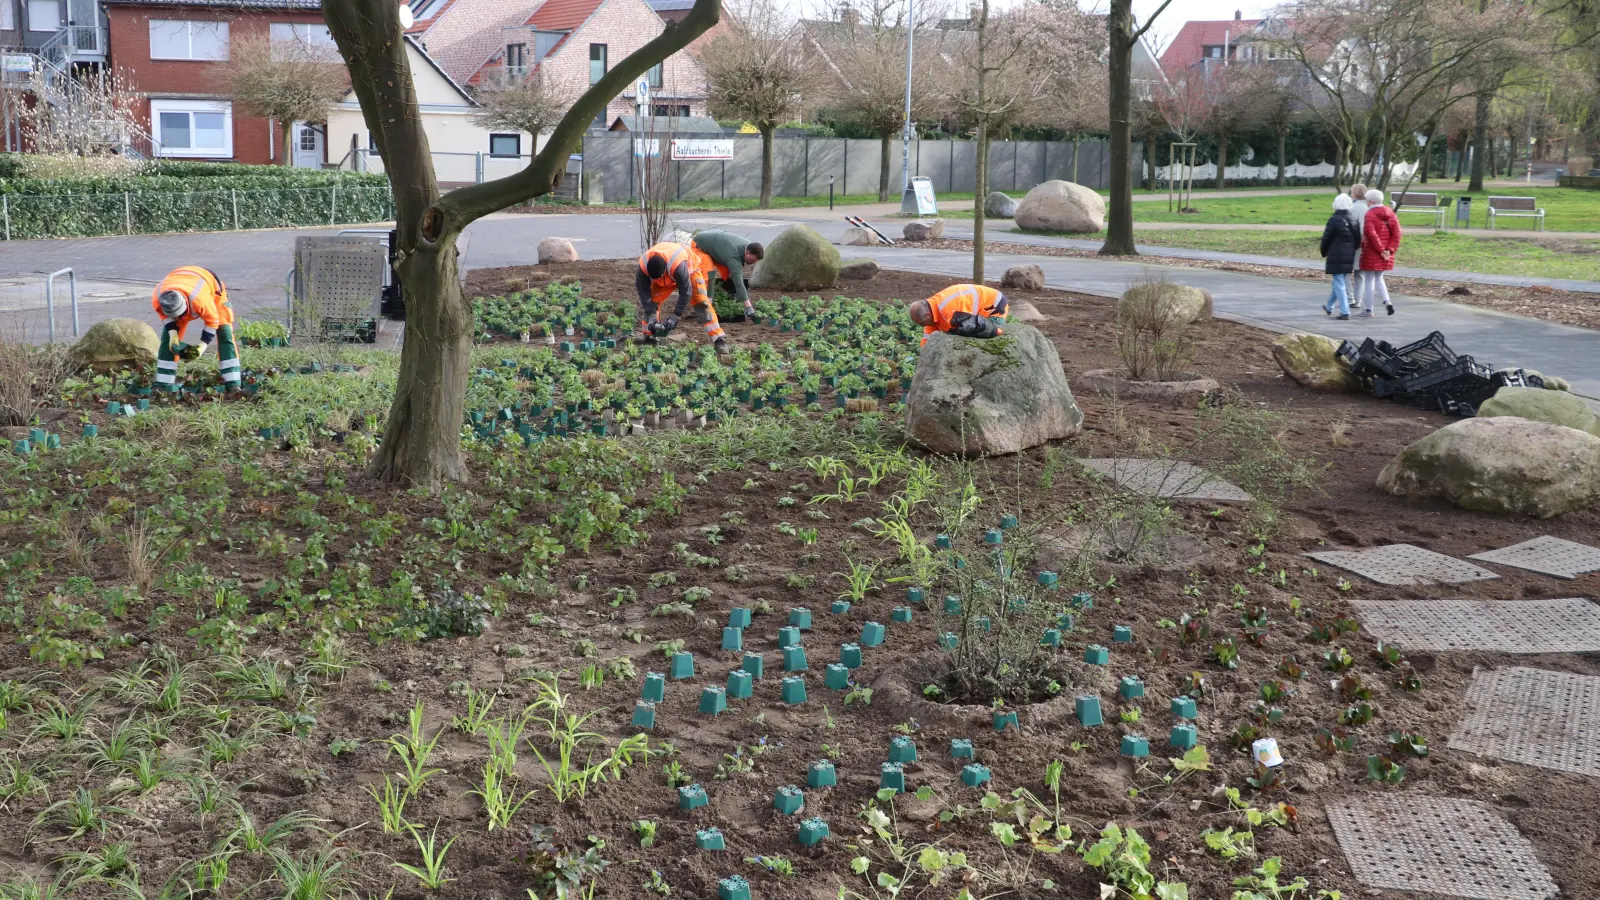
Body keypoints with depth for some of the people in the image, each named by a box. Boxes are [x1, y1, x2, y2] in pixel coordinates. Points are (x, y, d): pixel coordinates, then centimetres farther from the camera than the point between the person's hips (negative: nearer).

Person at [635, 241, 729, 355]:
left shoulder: (677, 264, -46)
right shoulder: (643, 266, -34)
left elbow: (685, 292, -37)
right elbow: (644, 292, -23)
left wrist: (676, 316, -34)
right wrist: (650, 316, -26)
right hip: (665, 278, 4)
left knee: (701, 301, -18)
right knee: (652, 301, -9)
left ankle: (719, 340, -21)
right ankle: (648, 336, 8)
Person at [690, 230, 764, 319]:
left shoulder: (749, 245, -16)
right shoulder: (734, 256, -41)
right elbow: (738, 283, -46)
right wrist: (748, 307, -52)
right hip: (699, 244, -9)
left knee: (727, 274, 1)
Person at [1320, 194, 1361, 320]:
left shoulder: (1334, 220, -14)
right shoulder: (1353, 220, 6)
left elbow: (1326, 239, -9)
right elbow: (1358, 240, 9)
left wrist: (1324, 253, 6)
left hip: (1336, 257, -7)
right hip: (1349, 257, 7)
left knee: (1339, 284, -4)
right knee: (1340, 282, 19)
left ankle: (1345, 312, -8)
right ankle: (1329, 307, 36)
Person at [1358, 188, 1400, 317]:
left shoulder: (1370, 214, -12)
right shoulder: (1390, 213, 8)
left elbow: (1371, 234, -22)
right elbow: (1396, 233, 2)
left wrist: (1381, 250, -16)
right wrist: (1390, 249, -3)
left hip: (1371, 253, -7)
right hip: (1386, 255, 7)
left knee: (1369, 280, 2)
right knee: (1378, 278, 21)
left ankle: (1369, 310, 5)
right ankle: (1387, 302, 3)